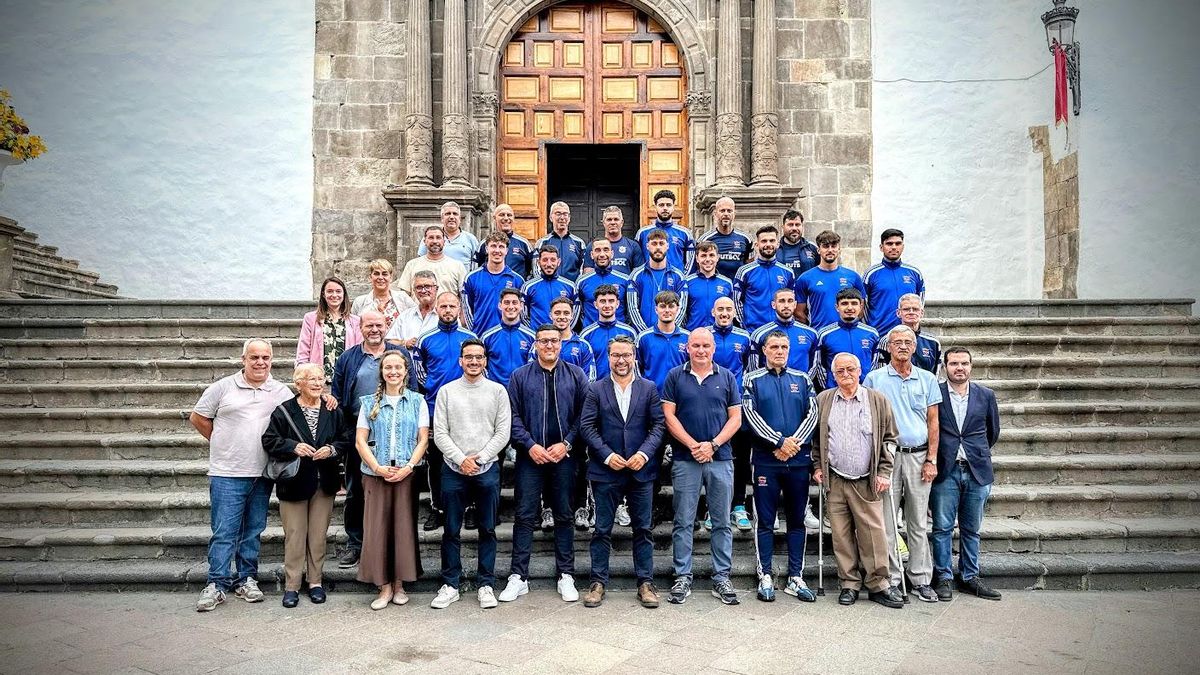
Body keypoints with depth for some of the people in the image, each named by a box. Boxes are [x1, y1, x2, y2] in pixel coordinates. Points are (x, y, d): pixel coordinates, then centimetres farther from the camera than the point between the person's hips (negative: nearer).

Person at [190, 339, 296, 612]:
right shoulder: (223, 387, 0)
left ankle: (247, 579, 22)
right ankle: (217, 584, 8)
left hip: (262, 474, 3)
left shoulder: (282, 392, 6)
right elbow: (197, 417, 7)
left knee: (253, 531, 11)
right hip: (227, 474, -3)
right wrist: (221, 443, 8)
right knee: (224, 531, -1)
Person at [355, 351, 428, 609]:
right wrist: (378, 467, -10)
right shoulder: (369, 403, 9)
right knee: (376, 528, -1)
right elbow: (360, 441, 4)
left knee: (404, 527, 1)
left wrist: (408, 467, -11)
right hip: (375, 475, 1)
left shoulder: (417, 401, 7)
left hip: (407, 474, 0)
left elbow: (423, 439, 3)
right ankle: (384, 586, 8)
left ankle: (399, 583, 13)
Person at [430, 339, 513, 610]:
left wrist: (479, 459, -9)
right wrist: (461, 459, -10)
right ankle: (450, 585, 17)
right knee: (451, 530, 6)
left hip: (488, 469, 0)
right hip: (454, 470, 0)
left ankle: (486, 584, 17)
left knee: (487, 530, 6)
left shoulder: (497, 391, 3)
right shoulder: (447, 391, 5)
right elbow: (440, 433, 0)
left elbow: (503, 433, -1)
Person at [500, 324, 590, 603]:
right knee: (525, 517, 1)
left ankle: (566, 576, 17)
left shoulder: (576, 376, 5)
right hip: (530, 457, 0)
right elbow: (513, 416, 0)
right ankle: (518, 577, 9)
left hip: (564, 456, 0)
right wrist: (530, 445, -10)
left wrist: (566, 444, -10)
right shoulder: (520, 376, 5)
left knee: (564, 516, 8)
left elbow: (583, 415, 0)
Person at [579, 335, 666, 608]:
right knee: (602, 529, 6)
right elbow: (586, 426, -2)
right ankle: (598, 582, 16)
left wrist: (644, 453, -12)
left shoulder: (649, 388, 6)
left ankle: (645, 582, 17)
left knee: (643, 528, 7)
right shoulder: (595, 389, 3)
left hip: (641, 470, 1)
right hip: (606, 471, -1)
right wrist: (607, 455, -12)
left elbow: (659, 424, 2)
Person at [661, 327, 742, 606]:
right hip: (685, 459, -1)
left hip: (721, 459, 1)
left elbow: (735, 418, 4)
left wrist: (713, 444, -9)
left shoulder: (726, 377, 7)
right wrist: (693, 445, -11)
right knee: (683, 522, 4)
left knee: (722, 522, 7)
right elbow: (669, 415, -2)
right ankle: (682, 577, 13)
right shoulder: (675, 376, 3)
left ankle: (722, 578, 16)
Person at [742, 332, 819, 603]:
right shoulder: (752, 380, 4)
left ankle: (795, 578, 16)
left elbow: (812, 414, 3)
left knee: (797, 520, 8)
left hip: (799, 459, 3)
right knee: (764, 521, 2)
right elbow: (750, 416, -8)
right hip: (765, 460, -2)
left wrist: (794, 442, -11)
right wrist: (779, 443, -15)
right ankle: (766, 577, 10)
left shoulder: (802, 379, 11)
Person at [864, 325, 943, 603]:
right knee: (887, 522, 1)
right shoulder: (874, 379, 3)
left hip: (918, 457, 2)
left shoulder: (927, 379, 9)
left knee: (919, 523, 7)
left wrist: (931, 460, 1)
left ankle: (921, 580, 15)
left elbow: (933, 422, 9)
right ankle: (891, 579, 9)